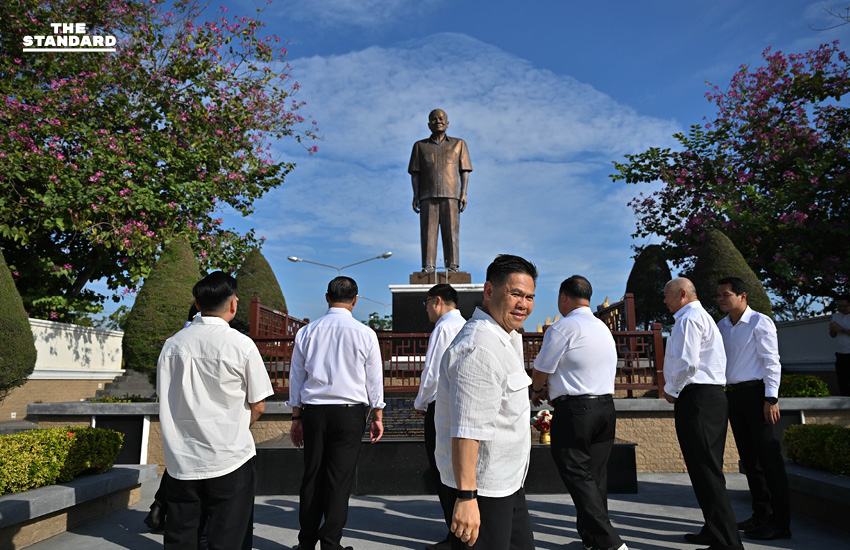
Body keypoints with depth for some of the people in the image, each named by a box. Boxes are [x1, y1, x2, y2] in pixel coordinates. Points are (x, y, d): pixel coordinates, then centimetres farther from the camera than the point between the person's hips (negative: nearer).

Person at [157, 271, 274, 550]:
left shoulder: (172, 344, 1)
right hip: (229, 460, -4)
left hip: (181, 461, 4)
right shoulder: (241, 344, -10)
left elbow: (164, 401, 10)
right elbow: (258, 405, -4)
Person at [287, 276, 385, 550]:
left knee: (312, 476, 12)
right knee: (340, 480, 2)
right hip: (350, 413, -3)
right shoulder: (364, 333, -3)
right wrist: (377, 416, 10)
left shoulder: (307, 332, 4)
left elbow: (296, 377, 9)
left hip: (313, 411, 3)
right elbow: (374, 379, 2)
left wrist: (296, 417, 16)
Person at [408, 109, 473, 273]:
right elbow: (415, 173, 11)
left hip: (451, 195, -1)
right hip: (428, 196, 1)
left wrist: (464, 193, -2)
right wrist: (415, 196, 1)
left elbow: (464, 171, 9)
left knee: (451, 230, -5)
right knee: (428, 230, -5)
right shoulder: (420, 146, 16)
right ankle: (428, 265, -4)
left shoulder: (458, 144, 14)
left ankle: (452, 265, -2)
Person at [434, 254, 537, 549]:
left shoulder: (509, 338, 12)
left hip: (507, 482, 10)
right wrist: (466, 496, -29)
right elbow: (467, 430, -29)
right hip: (481, 489, -10)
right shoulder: (479, 348, -24)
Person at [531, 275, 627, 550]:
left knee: (577, 475, -1)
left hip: (574, 410, -8)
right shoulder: (603, 327, 15)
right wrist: (549, 387, 20)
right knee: (596, 475, 14)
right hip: (606, 406, 8)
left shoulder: (562, 328, -12)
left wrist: (536, 391, 15)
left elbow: (541, 370, -5)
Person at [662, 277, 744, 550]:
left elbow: (687, 363, -21)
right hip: (713, 396, 11)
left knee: (705, 471, -8)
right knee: (709, 469, 16)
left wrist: (670, 390, -6)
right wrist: (679, 395, 19)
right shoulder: (703, 317, 22)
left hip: (696, 399, -11)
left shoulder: (689, 319, -11)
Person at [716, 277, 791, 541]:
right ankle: (762, 515, 23)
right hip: (732, 395, 8)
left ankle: (780, 523, 2)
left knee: (769, 457, -5)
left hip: (755, 392, -7)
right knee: (749, 457, 13)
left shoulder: (760, 323, -8)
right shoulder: (722, 326, 13)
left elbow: (772, 362, -11)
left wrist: (771, 399, -16)